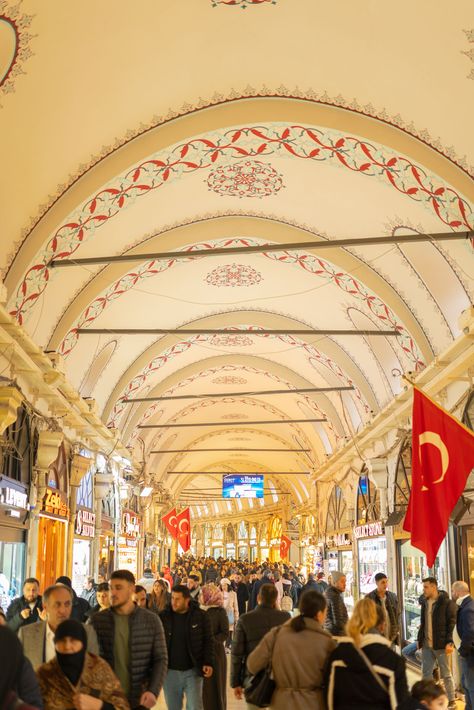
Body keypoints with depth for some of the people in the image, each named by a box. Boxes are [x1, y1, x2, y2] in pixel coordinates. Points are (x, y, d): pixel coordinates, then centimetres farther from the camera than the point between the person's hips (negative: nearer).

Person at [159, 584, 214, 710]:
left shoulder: (201, 616, -5)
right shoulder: (163, 617, -2)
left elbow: (208, 641, 0)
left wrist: (208, 663, -10)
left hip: (192, 671, -2)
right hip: (170, 671, 2)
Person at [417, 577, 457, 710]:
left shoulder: (447, 603, -11)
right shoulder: (425, 602, 10)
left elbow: (452, 623, -12)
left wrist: (449, 642, -19)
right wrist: (420, 639, 12)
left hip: (441, 644, -6)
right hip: (426, 645, 6)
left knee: (446, 674, 5)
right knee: (426, 673, 10)